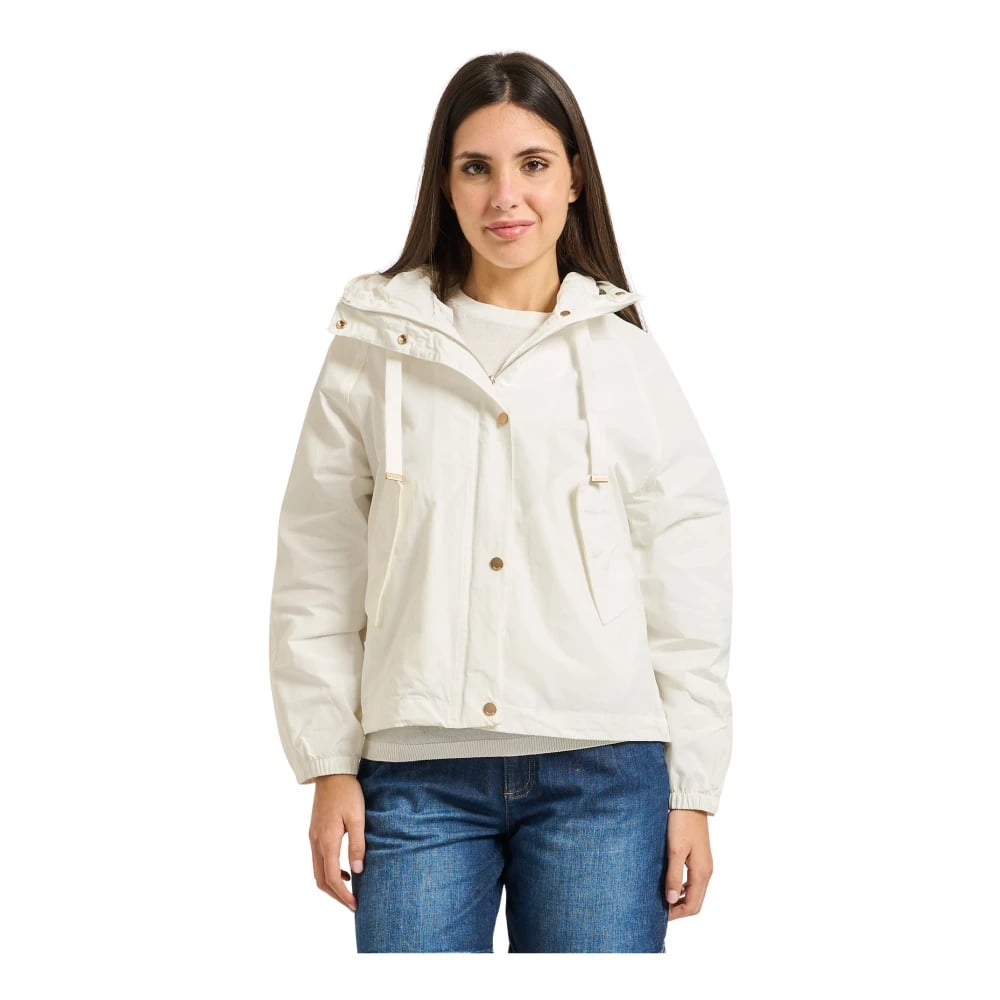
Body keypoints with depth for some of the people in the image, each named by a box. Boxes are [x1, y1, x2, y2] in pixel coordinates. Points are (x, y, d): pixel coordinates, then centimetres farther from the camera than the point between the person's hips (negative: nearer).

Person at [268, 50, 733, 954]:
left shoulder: (627, 357, 5)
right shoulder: (374, 347, 5)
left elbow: (688, 589, 6)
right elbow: (318, 573, 6)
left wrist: (694, 796, 3)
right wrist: (329, 766, 1)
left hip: (600, 771, 0)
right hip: (416, 775, 0)